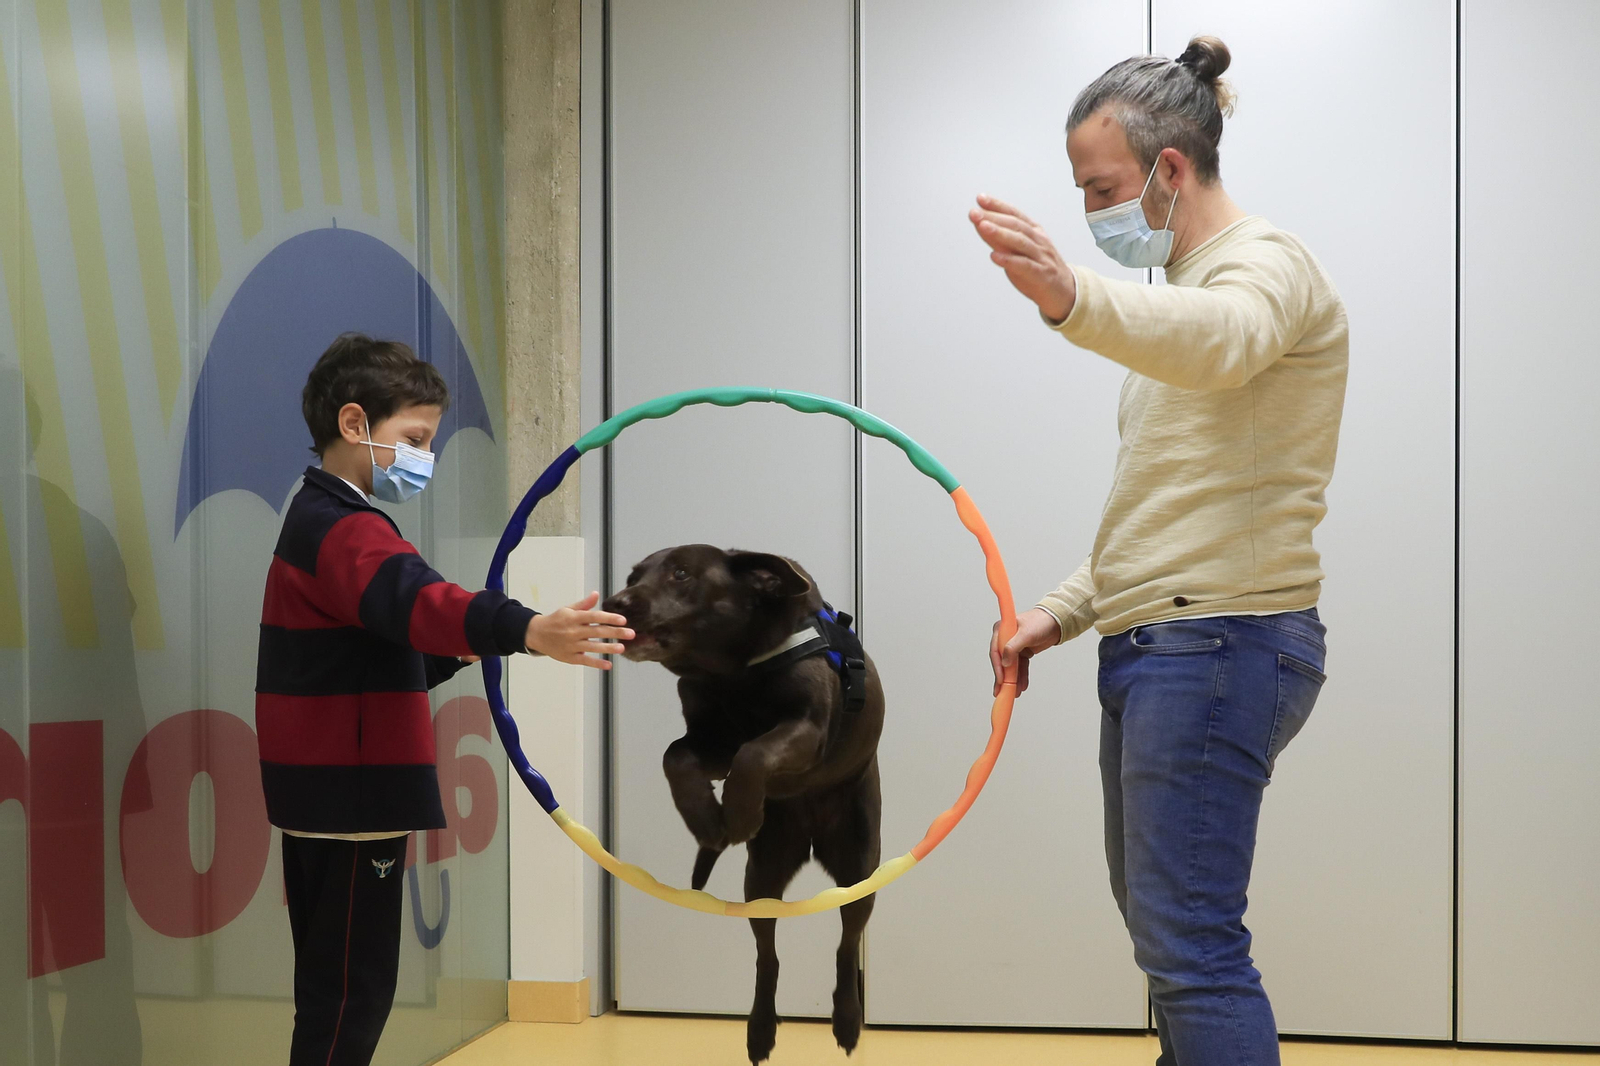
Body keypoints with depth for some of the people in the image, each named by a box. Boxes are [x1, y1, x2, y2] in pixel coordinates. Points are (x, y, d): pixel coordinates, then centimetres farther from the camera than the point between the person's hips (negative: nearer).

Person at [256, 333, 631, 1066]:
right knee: (351, 989, -6)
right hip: (349, 795, -10)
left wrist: (453, 653, 6)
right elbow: (414, 599, -38)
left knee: (338, 983, 16)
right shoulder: (343, 528, -16)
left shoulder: (323, 522, 18)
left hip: (332, 796, 10)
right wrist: (527, 631, -53)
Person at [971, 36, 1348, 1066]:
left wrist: (1073, 296, -55)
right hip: (1154, 644, 10)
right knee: (1161, 921, 15)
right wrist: (1061, 612, 15)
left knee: (1191, 944, -13)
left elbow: (1219, 342, -37)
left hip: (1220, 643, -10)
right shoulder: (1186, 285, 22)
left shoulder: (1268, 261, -9)